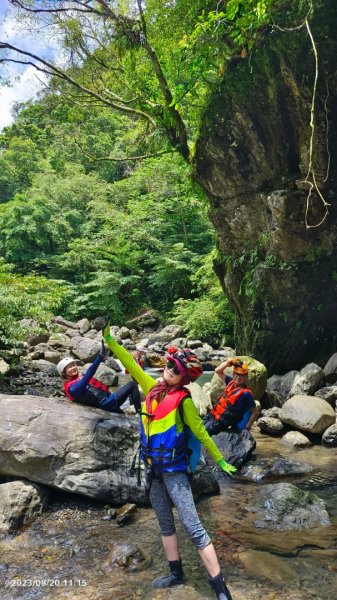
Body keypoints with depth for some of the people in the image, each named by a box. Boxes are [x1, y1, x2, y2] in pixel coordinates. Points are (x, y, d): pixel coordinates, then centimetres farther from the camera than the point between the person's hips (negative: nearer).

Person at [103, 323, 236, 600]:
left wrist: (221, 461, 1)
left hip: (174, 470, -6)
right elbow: (131, 364, 6)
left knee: (193, 527, -6)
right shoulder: (153, 388, 1)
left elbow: (201, 433, -5)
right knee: (165, 523, 18)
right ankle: (176, 573, 34)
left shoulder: (183, 400, -13)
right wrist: (109, 339, 6)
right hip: (154, 469, 6)